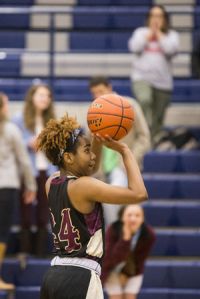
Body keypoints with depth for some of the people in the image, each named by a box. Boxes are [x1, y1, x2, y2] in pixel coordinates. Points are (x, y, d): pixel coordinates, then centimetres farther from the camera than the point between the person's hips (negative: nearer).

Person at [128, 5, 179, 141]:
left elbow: (171, 50, -13)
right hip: (142, 77, -2)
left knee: (158, 119, 7)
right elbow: (134, 47, -9)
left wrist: (158, 33, -6)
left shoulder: (172, 35, 8)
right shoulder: (141, 32, 10)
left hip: (163, 82, 2)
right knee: (145, 100, -35)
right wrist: (150, 33, -4)